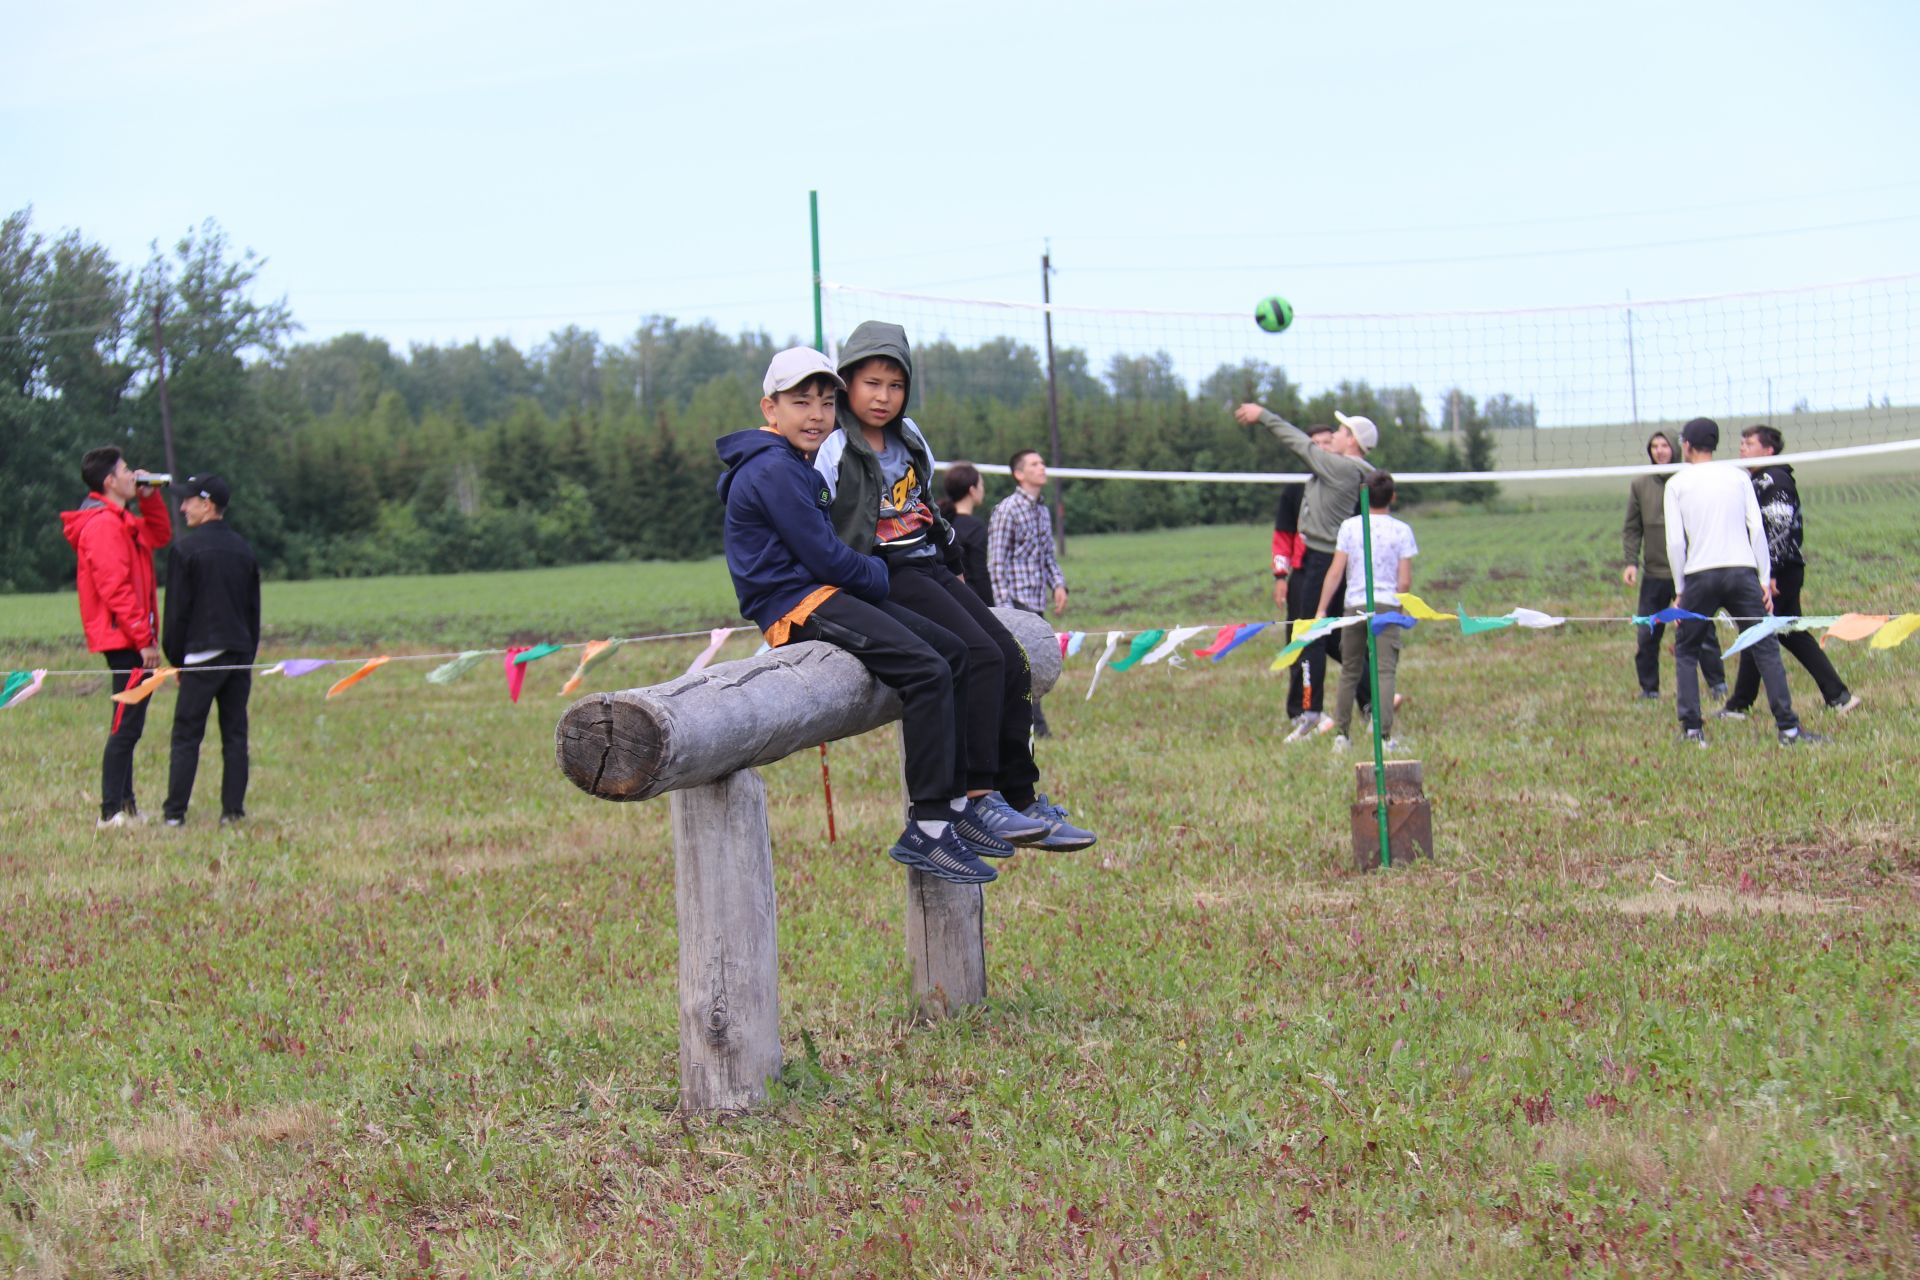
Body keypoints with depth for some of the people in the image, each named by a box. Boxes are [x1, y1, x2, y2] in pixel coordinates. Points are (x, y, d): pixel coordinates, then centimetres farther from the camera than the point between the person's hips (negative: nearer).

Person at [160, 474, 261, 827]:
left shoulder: (186, 549, -6)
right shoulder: (243, 549, 12)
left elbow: (177, 611, -5)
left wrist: (175, 658, 3)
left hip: (201, 653, -5)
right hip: (240, 653, 5)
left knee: (186, 735, -2)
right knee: (235, 734, 6)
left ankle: (175, 811, -4)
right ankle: (233, 809, 3)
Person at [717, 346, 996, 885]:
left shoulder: (794, 466, 21)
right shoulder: (773, 470, -14)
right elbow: (823, 557, -17)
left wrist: (872, 570, 7)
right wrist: (879, 574, -1)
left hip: (827, 594, 11)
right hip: (799, 605, -11)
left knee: (953, 654, 10)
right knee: (926, 671, -24)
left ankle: (950, 802, 11)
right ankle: (926, 831, -26)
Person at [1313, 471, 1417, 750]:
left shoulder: (1349, 526, 2)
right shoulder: (1401, 530, 0)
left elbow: (1336, 572, -1)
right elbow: (1405, 582, -2)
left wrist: (1321, 609, 3)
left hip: (1354, 606, 2)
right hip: (1388, 606, -1)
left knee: (1350, 672, 12)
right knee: (1385, 671, -4)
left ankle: (1340, 733, 14)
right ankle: (1384, 735, -15)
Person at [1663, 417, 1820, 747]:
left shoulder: (1677, 483, 6)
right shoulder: (1737, 476, 11)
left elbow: (1675, 542, 0)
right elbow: (1757, 528, 4)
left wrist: (1680, 589, 7)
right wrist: (1765, 578, 7)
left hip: (1699, 575, -1)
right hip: (1742, 571, 1)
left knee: (1686, 654, 12)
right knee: (1766, 649, 1)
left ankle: (1691, 729, 2)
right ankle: (1788, 728, -8)